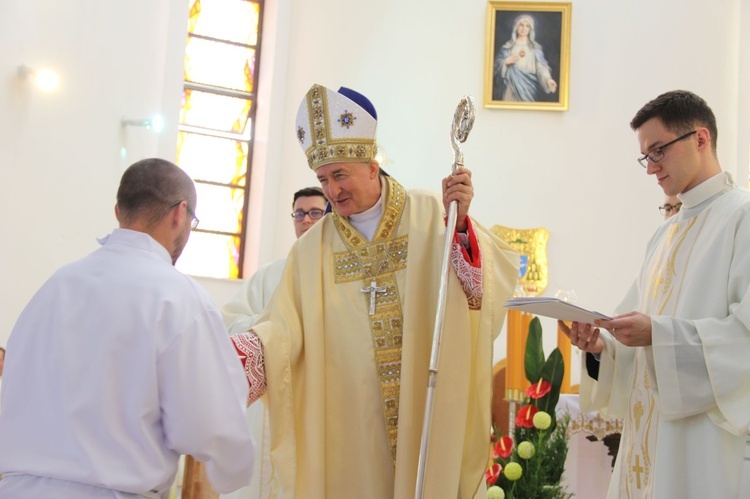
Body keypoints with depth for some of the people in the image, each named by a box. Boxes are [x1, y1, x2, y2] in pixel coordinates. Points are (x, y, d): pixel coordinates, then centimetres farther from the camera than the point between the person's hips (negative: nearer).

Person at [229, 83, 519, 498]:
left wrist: (460, 222, -26)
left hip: (434, 416, -2)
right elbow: (284, 329, -3)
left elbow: (494, 281, -12)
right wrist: (227, 352, -20)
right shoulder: (313, 249, 4)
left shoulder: (431, 216, -2)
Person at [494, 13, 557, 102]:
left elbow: (541, 66, -4)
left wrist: (548, 79, -22)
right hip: (512, 86, 0)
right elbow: (497, 65, 8)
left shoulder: (535, 47, 7)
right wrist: (506, 62, -12)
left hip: (528, 87, 0)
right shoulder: (508, 46, 9)